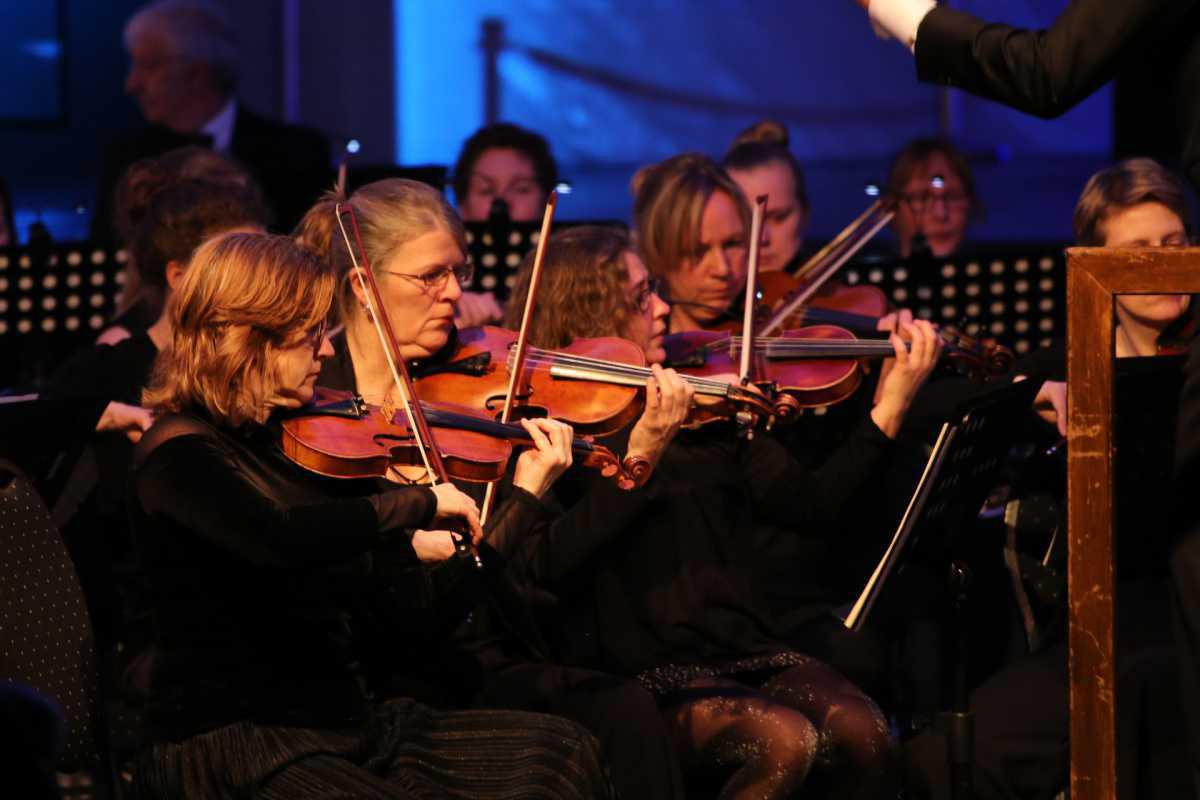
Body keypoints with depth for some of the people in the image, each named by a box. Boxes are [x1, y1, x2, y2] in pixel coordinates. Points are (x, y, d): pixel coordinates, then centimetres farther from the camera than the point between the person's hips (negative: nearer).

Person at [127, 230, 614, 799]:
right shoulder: (180, 456, -11)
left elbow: (406, 606, 16)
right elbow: (278, 538, -34)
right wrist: (420, 504, -22)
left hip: (345, 723, 9)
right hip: (234, 746, -9)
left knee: (558, 748, -8)